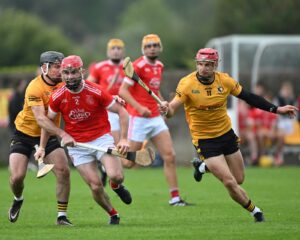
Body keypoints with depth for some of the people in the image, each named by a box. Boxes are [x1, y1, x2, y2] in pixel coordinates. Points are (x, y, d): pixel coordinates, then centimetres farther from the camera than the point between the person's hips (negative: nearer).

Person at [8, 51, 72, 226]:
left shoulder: (63, 84, -7)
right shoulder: (35, 88, -26)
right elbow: (41, 119, -36)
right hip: (24, 134, -4)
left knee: (64, 171, -16)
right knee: (17, 177, -12)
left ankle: (62, 216, -6)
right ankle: (18, 199, 25)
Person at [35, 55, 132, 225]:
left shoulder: (96, 92, -15)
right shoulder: (57, 97, -7)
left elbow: (122, 112, -6)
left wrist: (124, 139, -14)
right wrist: (42, 147, 11)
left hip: (101, 138, -2)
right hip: (76, 144, 2)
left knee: (116, 176, -23)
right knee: (96, 186, -9)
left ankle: (117, 186, 16)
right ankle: (113, 214, 16)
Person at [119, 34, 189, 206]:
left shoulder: (160, 66, 13)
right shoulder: (138, 66, -11)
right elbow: (123, 91, -15)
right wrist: (139, 107, -26)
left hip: (156, 118, 7)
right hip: (139, 119, -7)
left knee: (170, 156, -3)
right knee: (129, 162, -3)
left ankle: (175, 197, 1)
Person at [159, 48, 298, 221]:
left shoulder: (224, 80, -8)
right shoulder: (187, 84, -18)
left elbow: (248, 97, 1)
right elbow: (173, 108, -23)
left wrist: (276, 109, -2)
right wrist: (167, 109, -48)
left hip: (226, 134, 4)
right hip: (204, 140, -4)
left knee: (239, 180, 14)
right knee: (230, 183, -13)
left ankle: (205, 166, 38)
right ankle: (254, 211, 11)